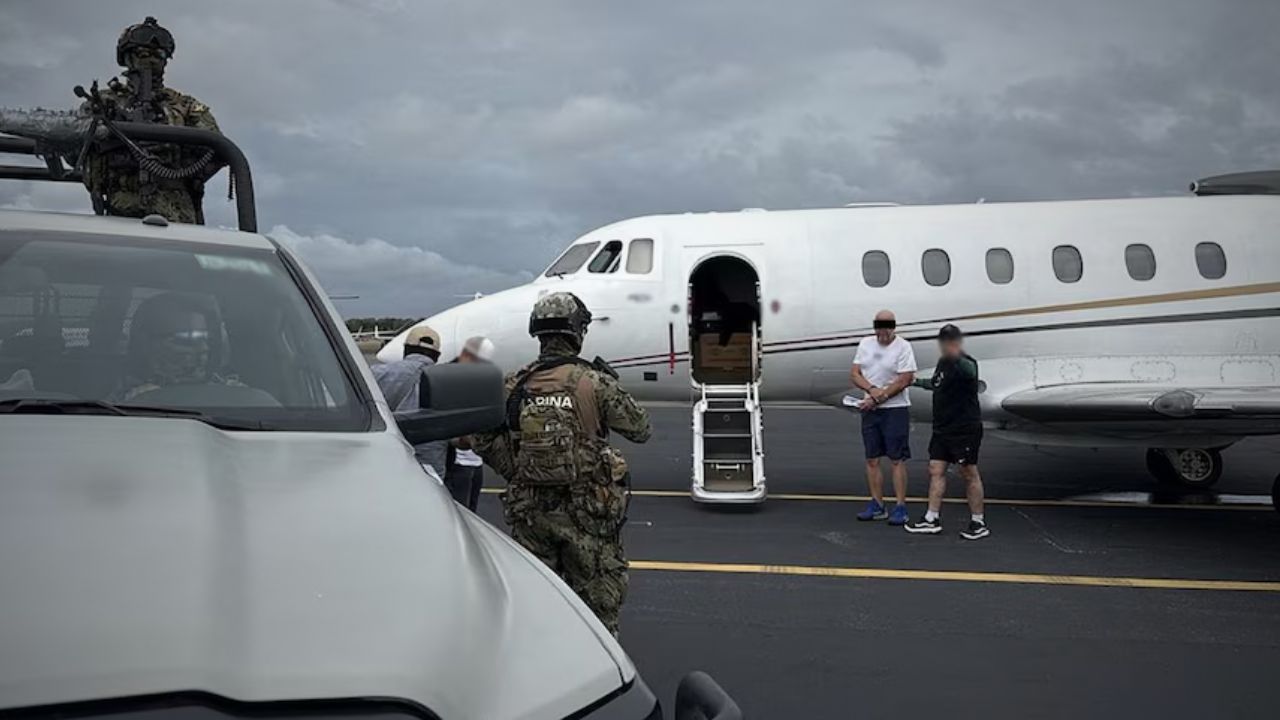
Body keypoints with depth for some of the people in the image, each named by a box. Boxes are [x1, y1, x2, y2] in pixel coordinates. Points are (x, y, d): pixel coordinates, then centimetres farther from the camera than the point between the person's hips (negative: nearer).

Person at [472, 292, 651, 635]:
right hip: (586, 510, -3)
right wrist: (612, 387, 12)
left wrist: (519, 477, 12)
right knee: (598, 599, 9)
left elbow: (486, 442, 2)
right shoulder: (595, 382, -10)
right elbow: (640, 429, -1)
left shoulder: (515, 385, -1)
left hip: (529, 510, 3)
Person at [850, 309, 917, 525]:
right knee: (872, 459, 8)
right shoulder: (865, 344, 9)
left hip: (895, 409, -6)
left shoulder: (903, 347, -7)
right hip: (870, 410, 6)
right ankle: (877, 505, 16)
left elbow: (904, 380, -14)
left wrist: (878, 398, -15)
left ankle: (900, 507, -1)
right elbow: (854, 374, 5)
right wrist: (872, 390, -13)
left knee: (897, 459, -4)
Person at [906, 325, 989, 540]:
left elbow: (968, 371, -42)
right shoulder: (943, 363, 12)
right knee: (936, 471, 7)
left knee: (969, 473, -1)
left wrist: (957, 357, -60)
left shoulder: (966, 364, -16)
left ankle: (979, 522, 9)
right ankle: (932, 519, 13)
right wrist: (916, 382, 39)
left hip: (965, 429, -8)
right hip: (942, 428, 8)